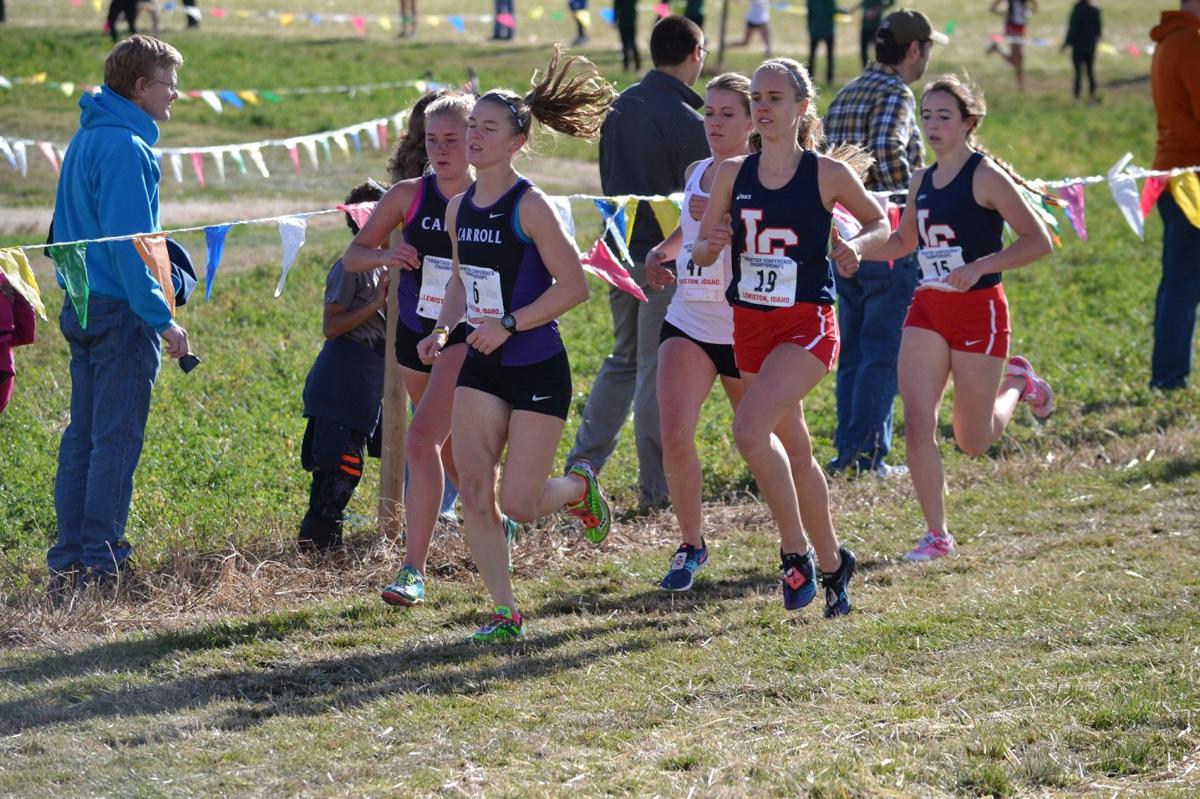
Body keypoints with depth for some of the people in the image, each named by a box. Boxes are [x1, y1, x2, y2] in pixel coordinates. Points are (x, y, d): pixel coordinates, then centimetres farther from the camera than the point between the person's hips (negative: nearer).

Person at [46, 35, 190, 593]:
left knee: (83, 436, 11)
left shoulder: (87, 139, 14)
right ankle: (100, 564, -4)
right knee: (116, 438, -5)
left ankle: (69, 560, 13)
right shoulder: (125, 148, -16)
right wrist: (162, 318, -19)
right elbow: (126, 243, -21)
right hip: (121, 311, -9)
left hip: (81, 309, 9)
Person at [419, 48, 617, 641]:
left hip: (538, 369, -6)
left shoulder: (530, 207, -15)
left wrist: (508, 325, -21)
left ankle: (578, 487, 28)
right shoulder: (459, 208, 6)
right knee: (474, 495, -6)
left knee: (517, 503, -5)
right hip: (481, 369, 6)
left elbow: (573, 285, -17)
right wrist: (443, 331, 1)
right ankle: (505, 613, 1)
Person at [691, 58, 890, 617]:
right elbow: (701, 252, 7)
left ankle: (796, 550, -11)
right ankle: (831, 563, 33)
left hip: (807, 324, -5)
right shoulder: (732, 174, 3)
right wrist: (709, 246, -16)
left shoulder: (828, 174, -6)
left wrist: (858, 246, -13)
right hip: (750, 324, 5)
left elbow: (880, 223, 8)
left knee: (750, 428, -25)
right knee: (793, 449, 16)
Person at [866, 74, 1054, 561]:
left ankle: (1017, 383, 35)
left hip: (979, 310, -5)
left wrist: (978, 266, -26)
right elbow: (903, 242, 23)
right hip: (927, 310, 5)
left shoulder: (986, 176, -12)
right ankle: (937, 535, 4)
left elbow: (1038, 241, -15)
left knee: (973, 442, 5)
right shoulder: (921, 182, 7)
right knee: (916, 427, -8)